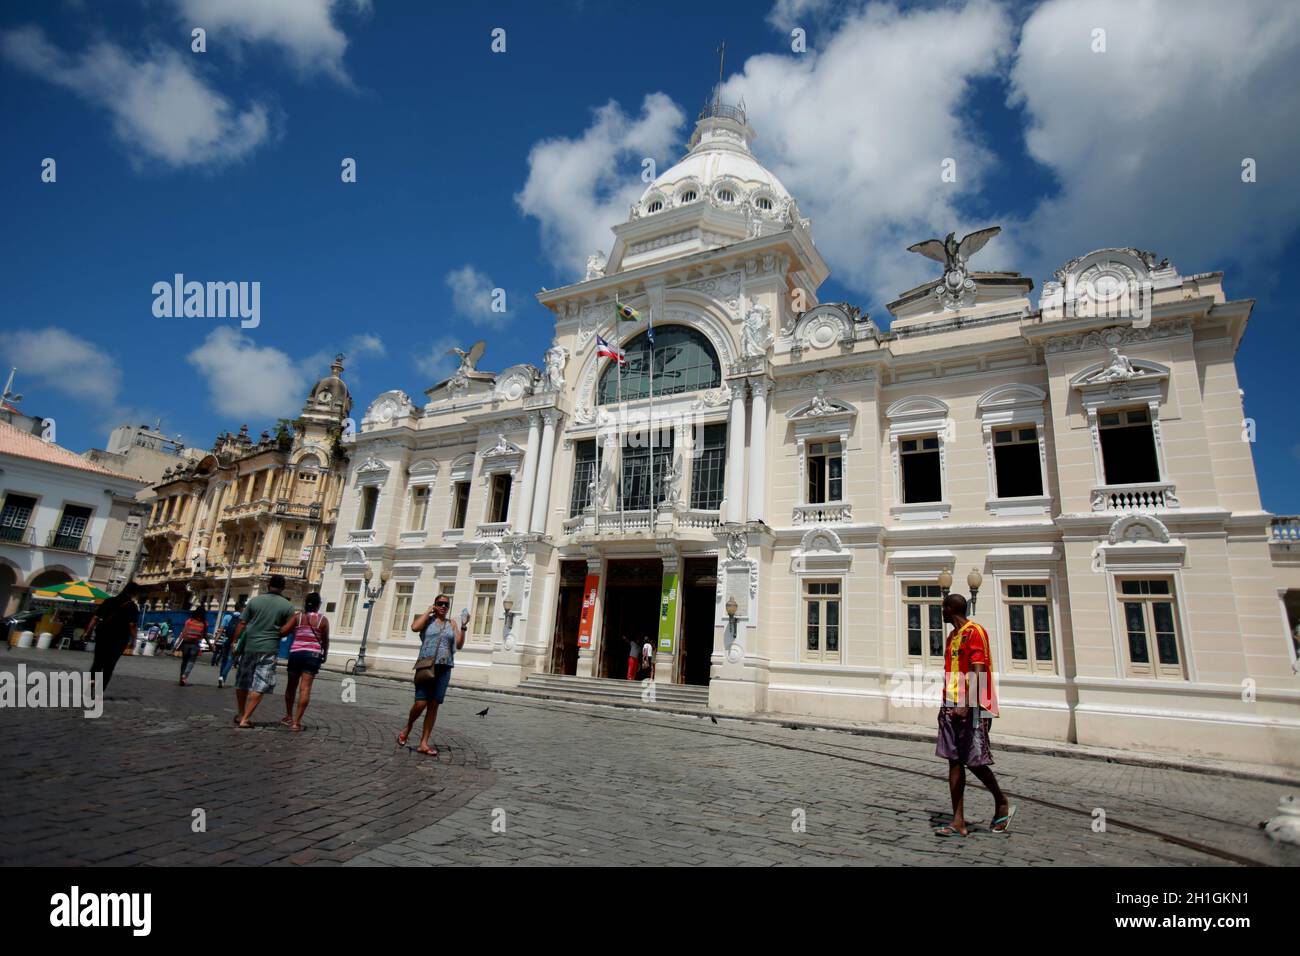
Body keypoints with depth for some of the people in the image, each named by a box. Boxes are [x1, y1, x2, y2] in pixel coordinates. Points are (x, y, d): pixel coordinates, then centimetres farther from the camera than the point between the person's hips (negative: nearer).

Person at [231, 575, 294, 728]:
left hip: (249, 646, 3)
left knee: (242, 682, 18)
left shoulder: (255, 601, 3)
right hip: (269, 649, -3)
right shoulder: (287, 606, -2)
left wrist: (235, 641, 9)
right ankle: (245, 719, -5)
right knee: (259, 686, 0)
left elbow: (242, 624, 2)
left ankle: (241, 715, 31)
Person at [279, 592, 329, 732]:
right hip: (313, 655, -2)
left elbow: (282, 631, -10)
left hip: (295, 653, 2)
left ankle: (288, 716, 30)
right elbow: (325, 640, 4)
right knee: (305, 688, -4)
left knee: (292, 686, 17)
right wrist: (324, 655, 20)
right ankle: (296, 721, -8)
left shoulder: (297, 616, 1)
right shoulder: (323, 619, -1)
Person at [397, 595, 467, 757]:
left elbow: (459, 645, 6)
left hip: (444, 668, 3)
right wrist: (429, 611, -6)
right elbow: (414, 627, -16)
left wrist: (463, 626, -6)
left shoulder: (452, 624, 13)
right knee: (420, 703, -11)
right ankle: (407, 727, 20)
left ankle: (424, 743, 9)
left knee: (433, 705, 3)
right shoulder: (427, 620, 5)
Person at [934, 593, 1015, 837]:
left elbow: (977, 672, -18)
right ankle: (958, 822, 5)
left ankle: (1002, 804, 23)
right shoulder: (953, 636, 18)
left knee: (975, 761, -2)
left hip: (971, 708, -8)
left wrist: (966, 705, -24)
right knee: (954, 761, 3)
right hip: (951, 707, 8)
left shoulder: (974, 632, -9)